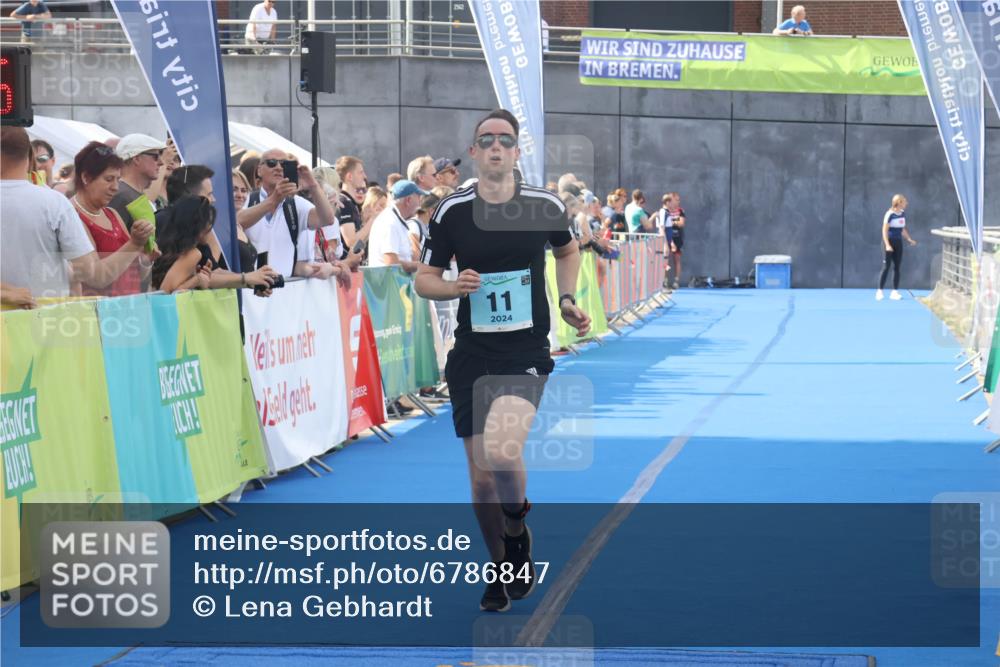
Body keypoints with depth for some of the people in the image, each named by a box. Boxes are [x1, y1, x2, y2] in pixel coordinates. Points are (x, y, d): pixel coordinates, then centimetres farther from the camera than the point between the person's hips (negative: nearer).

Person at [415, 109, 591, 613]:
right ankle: (501, 568, 26)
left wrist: (567, 299, 6)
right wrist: (453, 287, -14)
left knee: (501, 450, -25)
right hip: (471, 357, 2)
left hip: (527, 355, -2)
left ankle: (518, 530, 6)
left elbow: (568, 251, 20)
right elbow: (424, 279, 6)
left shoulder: (545, 206, -1)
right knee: (480, 472, 4)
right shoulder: (451, 212, -2)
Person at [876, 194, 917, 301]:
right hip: (889, 241, -7)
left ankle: (895, 292, 9)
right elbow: (884, 231, -16)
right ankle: (879, 291, 1)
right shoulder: (890, 214, -16)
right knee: (886, 267, -5)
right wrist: (887, 245, -23)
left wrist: (909, 239, 8)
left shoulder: (903, 213, 6)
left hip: (898, 242, 7)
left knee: (897, 267, 5)